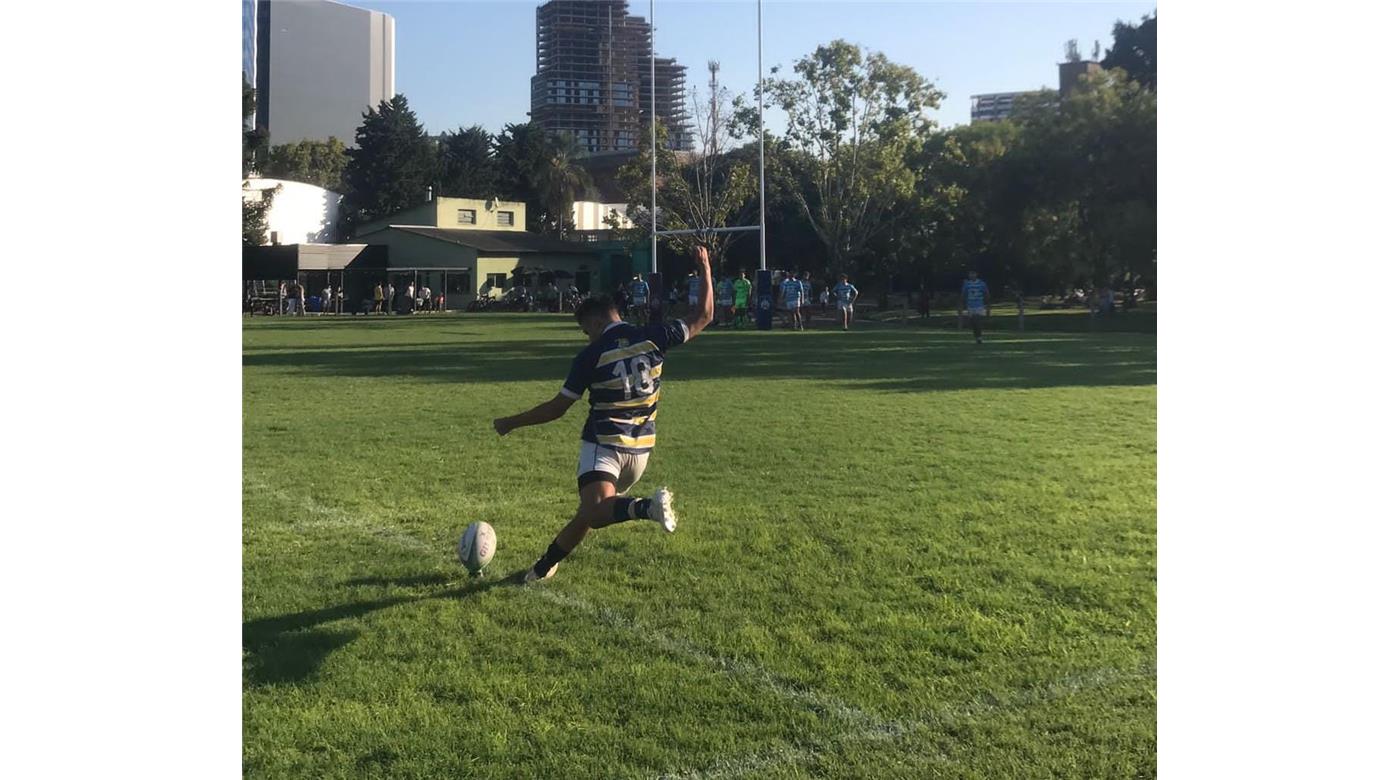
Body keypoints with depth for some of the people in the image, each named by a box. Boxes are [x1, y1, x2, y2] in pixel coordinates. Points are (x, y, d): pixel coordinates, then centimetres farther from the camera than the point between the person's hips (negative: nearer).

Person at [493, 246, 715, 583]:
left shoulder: (592, 355, -9)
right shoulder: (653, 338, -2)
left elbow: (557, 408, -5)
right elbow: (702, 317, 5)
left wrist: (511, 423, 8)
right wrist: (705, 269, 14)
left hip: (603, 444, -6)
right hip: (640, 447, 6)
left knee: (595, 509, -23)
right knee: (589, 512, 19)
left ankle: (647, 506, -47)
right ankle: (546, 565, 30)